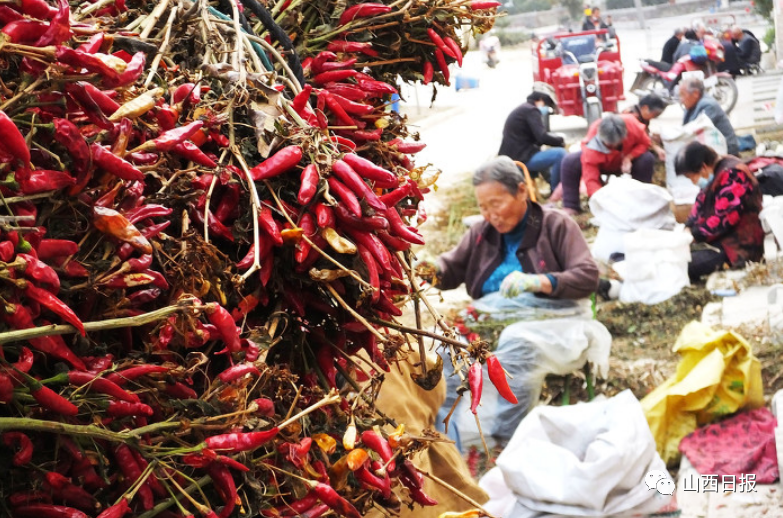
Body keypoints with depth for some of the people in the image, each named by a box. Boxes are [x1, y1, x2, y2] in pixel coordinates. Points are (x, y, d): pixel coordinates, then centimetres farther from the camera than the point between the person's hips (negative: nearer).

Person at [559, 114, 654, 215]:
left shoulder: (630, 123, -34)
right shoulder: (591, 148, -38)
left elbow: (645, 143, -16)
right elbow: (591, 179, -38)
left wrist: (629, 158, -33)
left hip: (627, 161, 2)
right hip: (601, 165, -2)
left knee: (647, 159, -30)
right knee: (569, 162, -28)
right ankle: (570, 207, -16)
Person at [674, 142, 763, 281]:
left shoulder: (732, 175, -20)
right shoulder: (716, 173, 11)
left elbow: (723, 219, -24)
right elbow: (700, 204, 15)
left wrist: (694, 235, -15)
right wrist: (687, 228, -2)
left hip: (740, 246, -10)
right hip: (719, 237, 10)